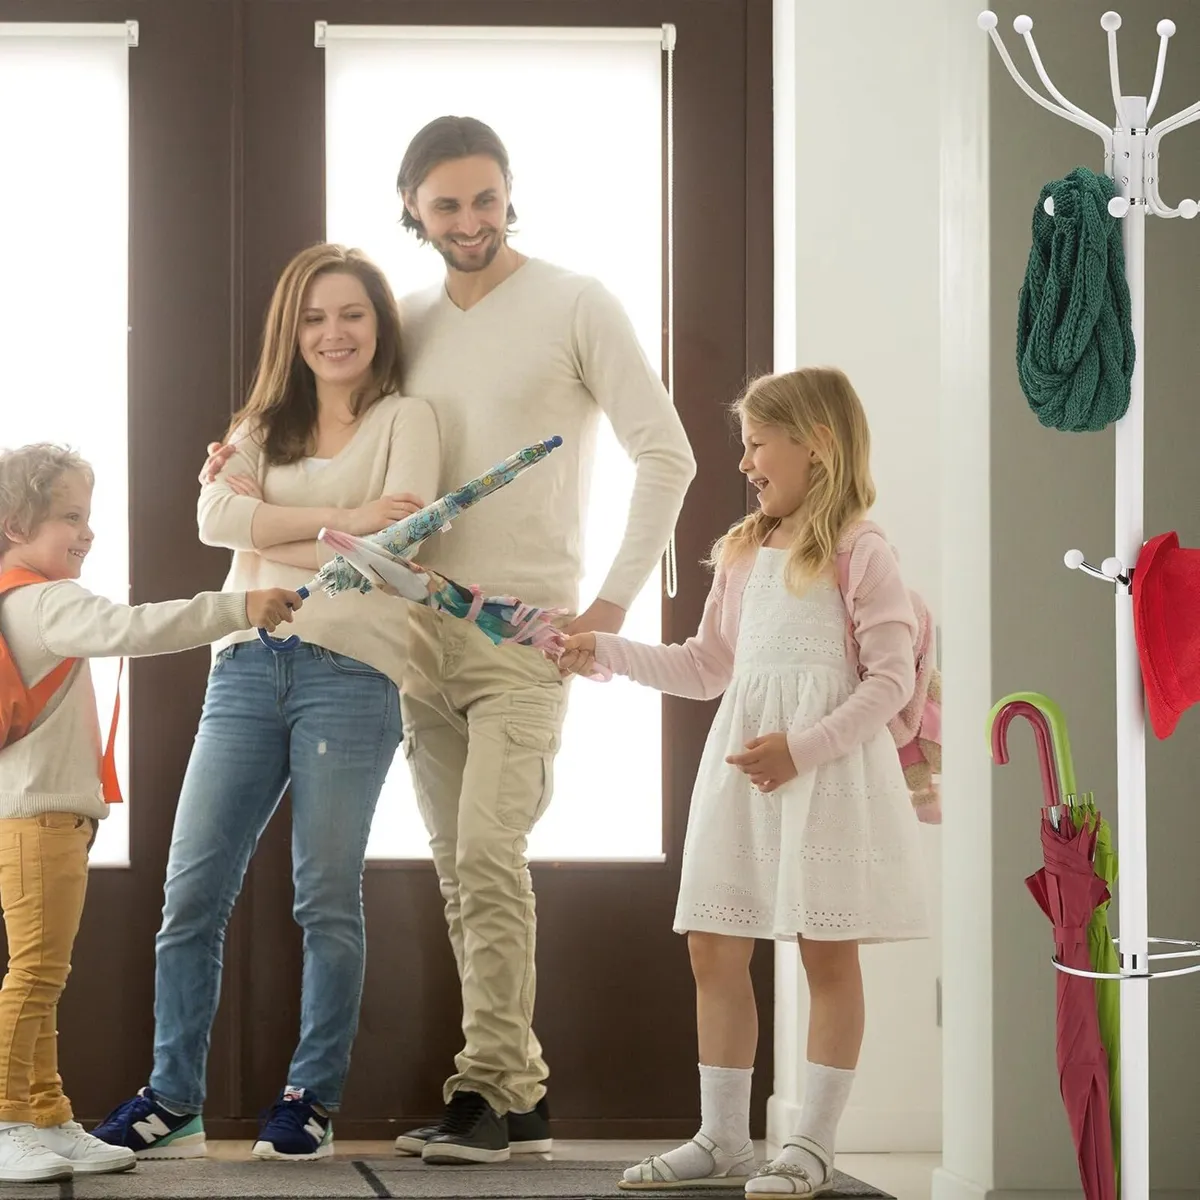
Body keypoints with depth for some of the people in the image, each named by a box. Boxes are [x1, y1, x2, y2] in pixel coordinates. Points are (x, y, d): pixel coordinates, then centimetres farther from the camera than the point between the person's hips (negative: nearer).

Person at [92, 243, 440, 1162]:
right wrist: (339, 517, -10)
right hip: (247, 666, 4)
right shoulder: (262, 426, 20)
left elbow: (398, 544, -10)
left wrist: (272, 535, -6)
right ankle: (174, 1102, 5)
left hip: (351, 672, -4)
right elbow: (216, 518, 1)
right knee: (193, 890, -1)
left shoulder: (405, 421, 7)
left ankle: (312, 1100, 7)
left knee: (327, 897, -1)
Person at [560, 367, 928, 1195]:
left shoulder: (859, 553, -6)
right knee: (715, 949, 6)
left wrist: (803, 747, -20)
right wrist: (607, 652, 15)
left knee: (829, 954, -1)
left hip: (829, 774, -7)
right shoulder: (743, 553, 16)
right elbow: (708, 667, 22)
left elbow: (890, 680, -12)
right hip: (740, 770, 7)